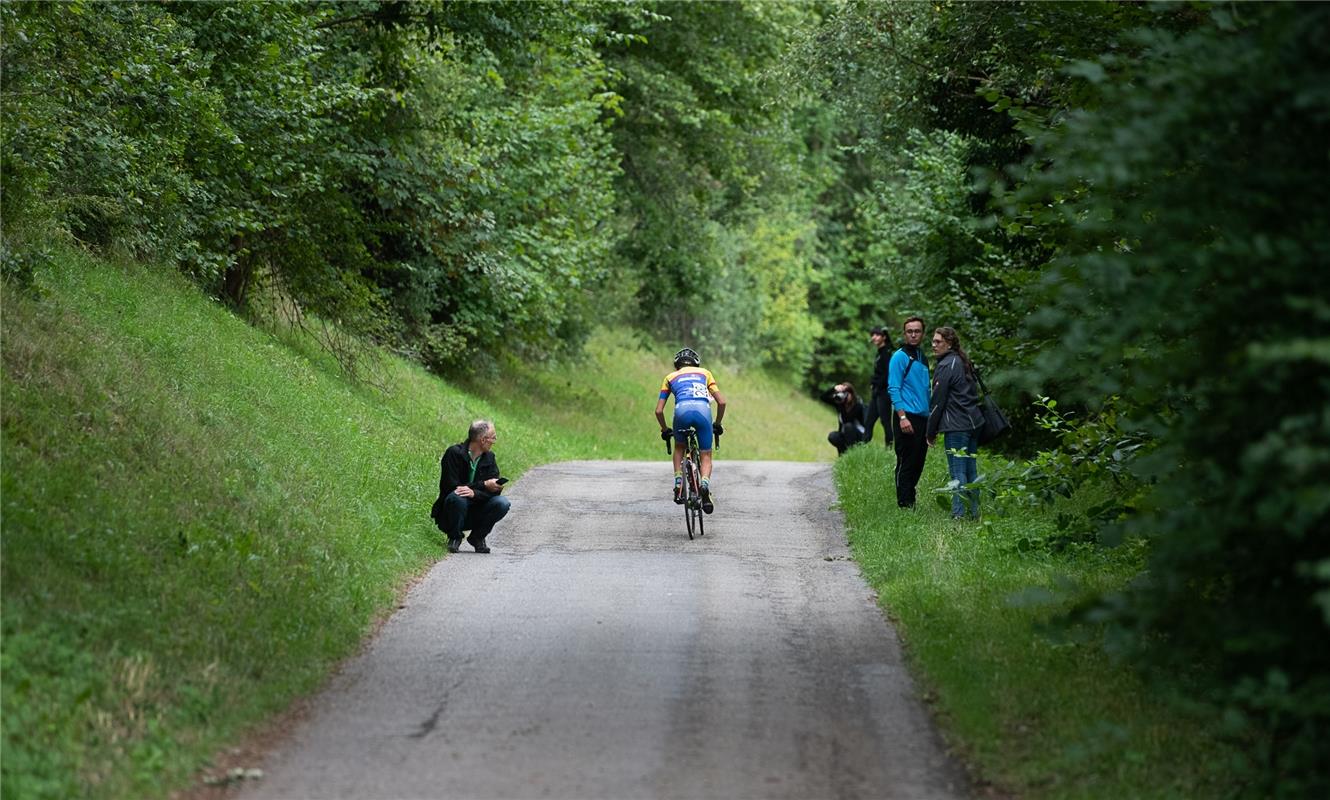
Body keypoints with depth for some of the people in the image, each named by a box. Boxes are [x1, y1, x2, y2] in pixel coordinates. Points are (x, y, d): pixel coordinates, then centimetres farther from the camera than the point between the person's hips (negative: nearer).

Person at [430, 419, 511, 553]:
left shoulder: (489, 457, 2)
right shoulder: (454, 453, -14)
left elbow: (495, 490, -9)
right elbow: (452, 487, -21)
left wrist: (474, 493, -30)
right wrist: (484, 485, -19)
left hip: (475, 516, 4)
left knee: (502, 503, -20)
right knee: (456, 497, -37)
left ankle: (477, 537, 1)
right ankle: (454, 537, -11)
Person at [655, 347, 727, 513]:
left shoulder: (670, 377, 30)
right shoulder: (704, 373, 31)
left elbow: (658, 410, 24)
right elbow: (722, 402, 21)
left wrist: (665, 430, 39)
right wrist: (717, 424, 34)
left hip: (682, 410, 0)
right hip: (703, 410, 0)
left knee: (679, 447, 28)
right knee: (706, 456, 12)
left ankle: (678, 484, 12)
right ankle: (705, 484, -17)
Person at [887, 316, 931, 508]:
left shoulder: (923, 358, 18)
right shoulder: (900, 356, -6)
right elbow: (893, 389, -12)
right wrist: (902, 417, -20)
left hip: (923, 418, 8)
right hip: (907, 418, -8)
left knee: (918, 464, 10)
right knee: (906, 463, -7)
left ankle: (911, 502, 16)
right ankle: (904, 505, -5)